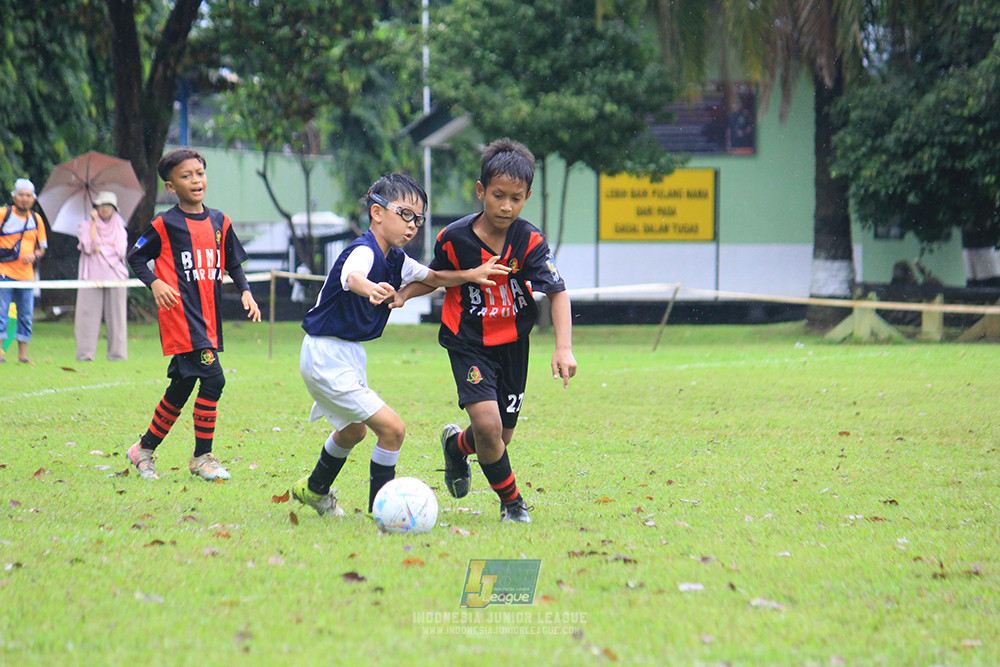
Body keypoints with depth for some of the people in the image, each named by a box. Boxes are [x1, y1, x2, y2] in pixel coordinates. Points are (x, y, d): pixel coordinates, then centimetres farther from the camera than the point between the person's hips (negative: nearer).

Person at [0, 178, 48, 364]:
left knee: (26, 315, 5)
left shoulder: (36, 220, 11)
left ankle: (23, 354, 11)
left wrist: (34, 255, -4)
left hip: (26, 272, 4)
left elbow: (42, 247, 17)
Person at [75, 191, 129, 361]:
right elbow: (87, 247, -8)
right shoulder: (86, 226, 10)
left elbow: (121, 250, 1)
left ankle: (117, 354, 1)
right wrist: (94, 222, -6)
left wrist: (100, 249, -5)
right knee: (88, 313, -7)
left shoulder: (119, 228, 15)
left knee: (116, 314, -3)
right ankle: (85, 354, -6)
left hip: (115, 275, 1)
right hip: (92, 275, -1)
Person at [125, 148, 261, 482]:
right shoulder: (165, 225, -4)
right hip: (180, 313, -6)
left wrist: (245, 291, 6)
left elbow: (233, 262, 22)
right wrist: (155, 283, -12)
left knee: (181, 387, 12)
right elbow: (135, 256, 3)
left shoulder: (219, 222, 12)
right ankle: (202, 457, -6)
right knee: (213, 378, -17)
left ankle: (145, 448, 28)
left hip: (209, 316, 7)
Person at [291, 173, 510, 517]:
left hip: (348, 356, 11)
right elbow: (351, 276, -48)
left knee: (354, 430, 31)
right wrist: (370, 289, -71)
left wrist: (470, 275, 4)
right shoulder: (364, 251, -24)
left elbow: (431, 277, 21)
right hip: (327, 356, -11)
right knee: (392, 428, -17)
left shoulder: (395, 259, 4)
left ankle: (315, 489, 53)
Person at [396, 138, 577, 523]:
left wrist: (564, 347, -27)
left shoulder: (529, 241, -14)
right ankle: (511, 501, 4)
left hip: (513, 343, 2)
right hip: (468, 343, -2)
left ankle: (456, 445, 46)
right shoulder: (455, 238, -13)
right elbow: (437, 276, 8)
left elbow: (557, 292, -16)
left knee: (502, 436, 10)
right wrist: (403, 293, -10)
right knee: (487, 425, -20)